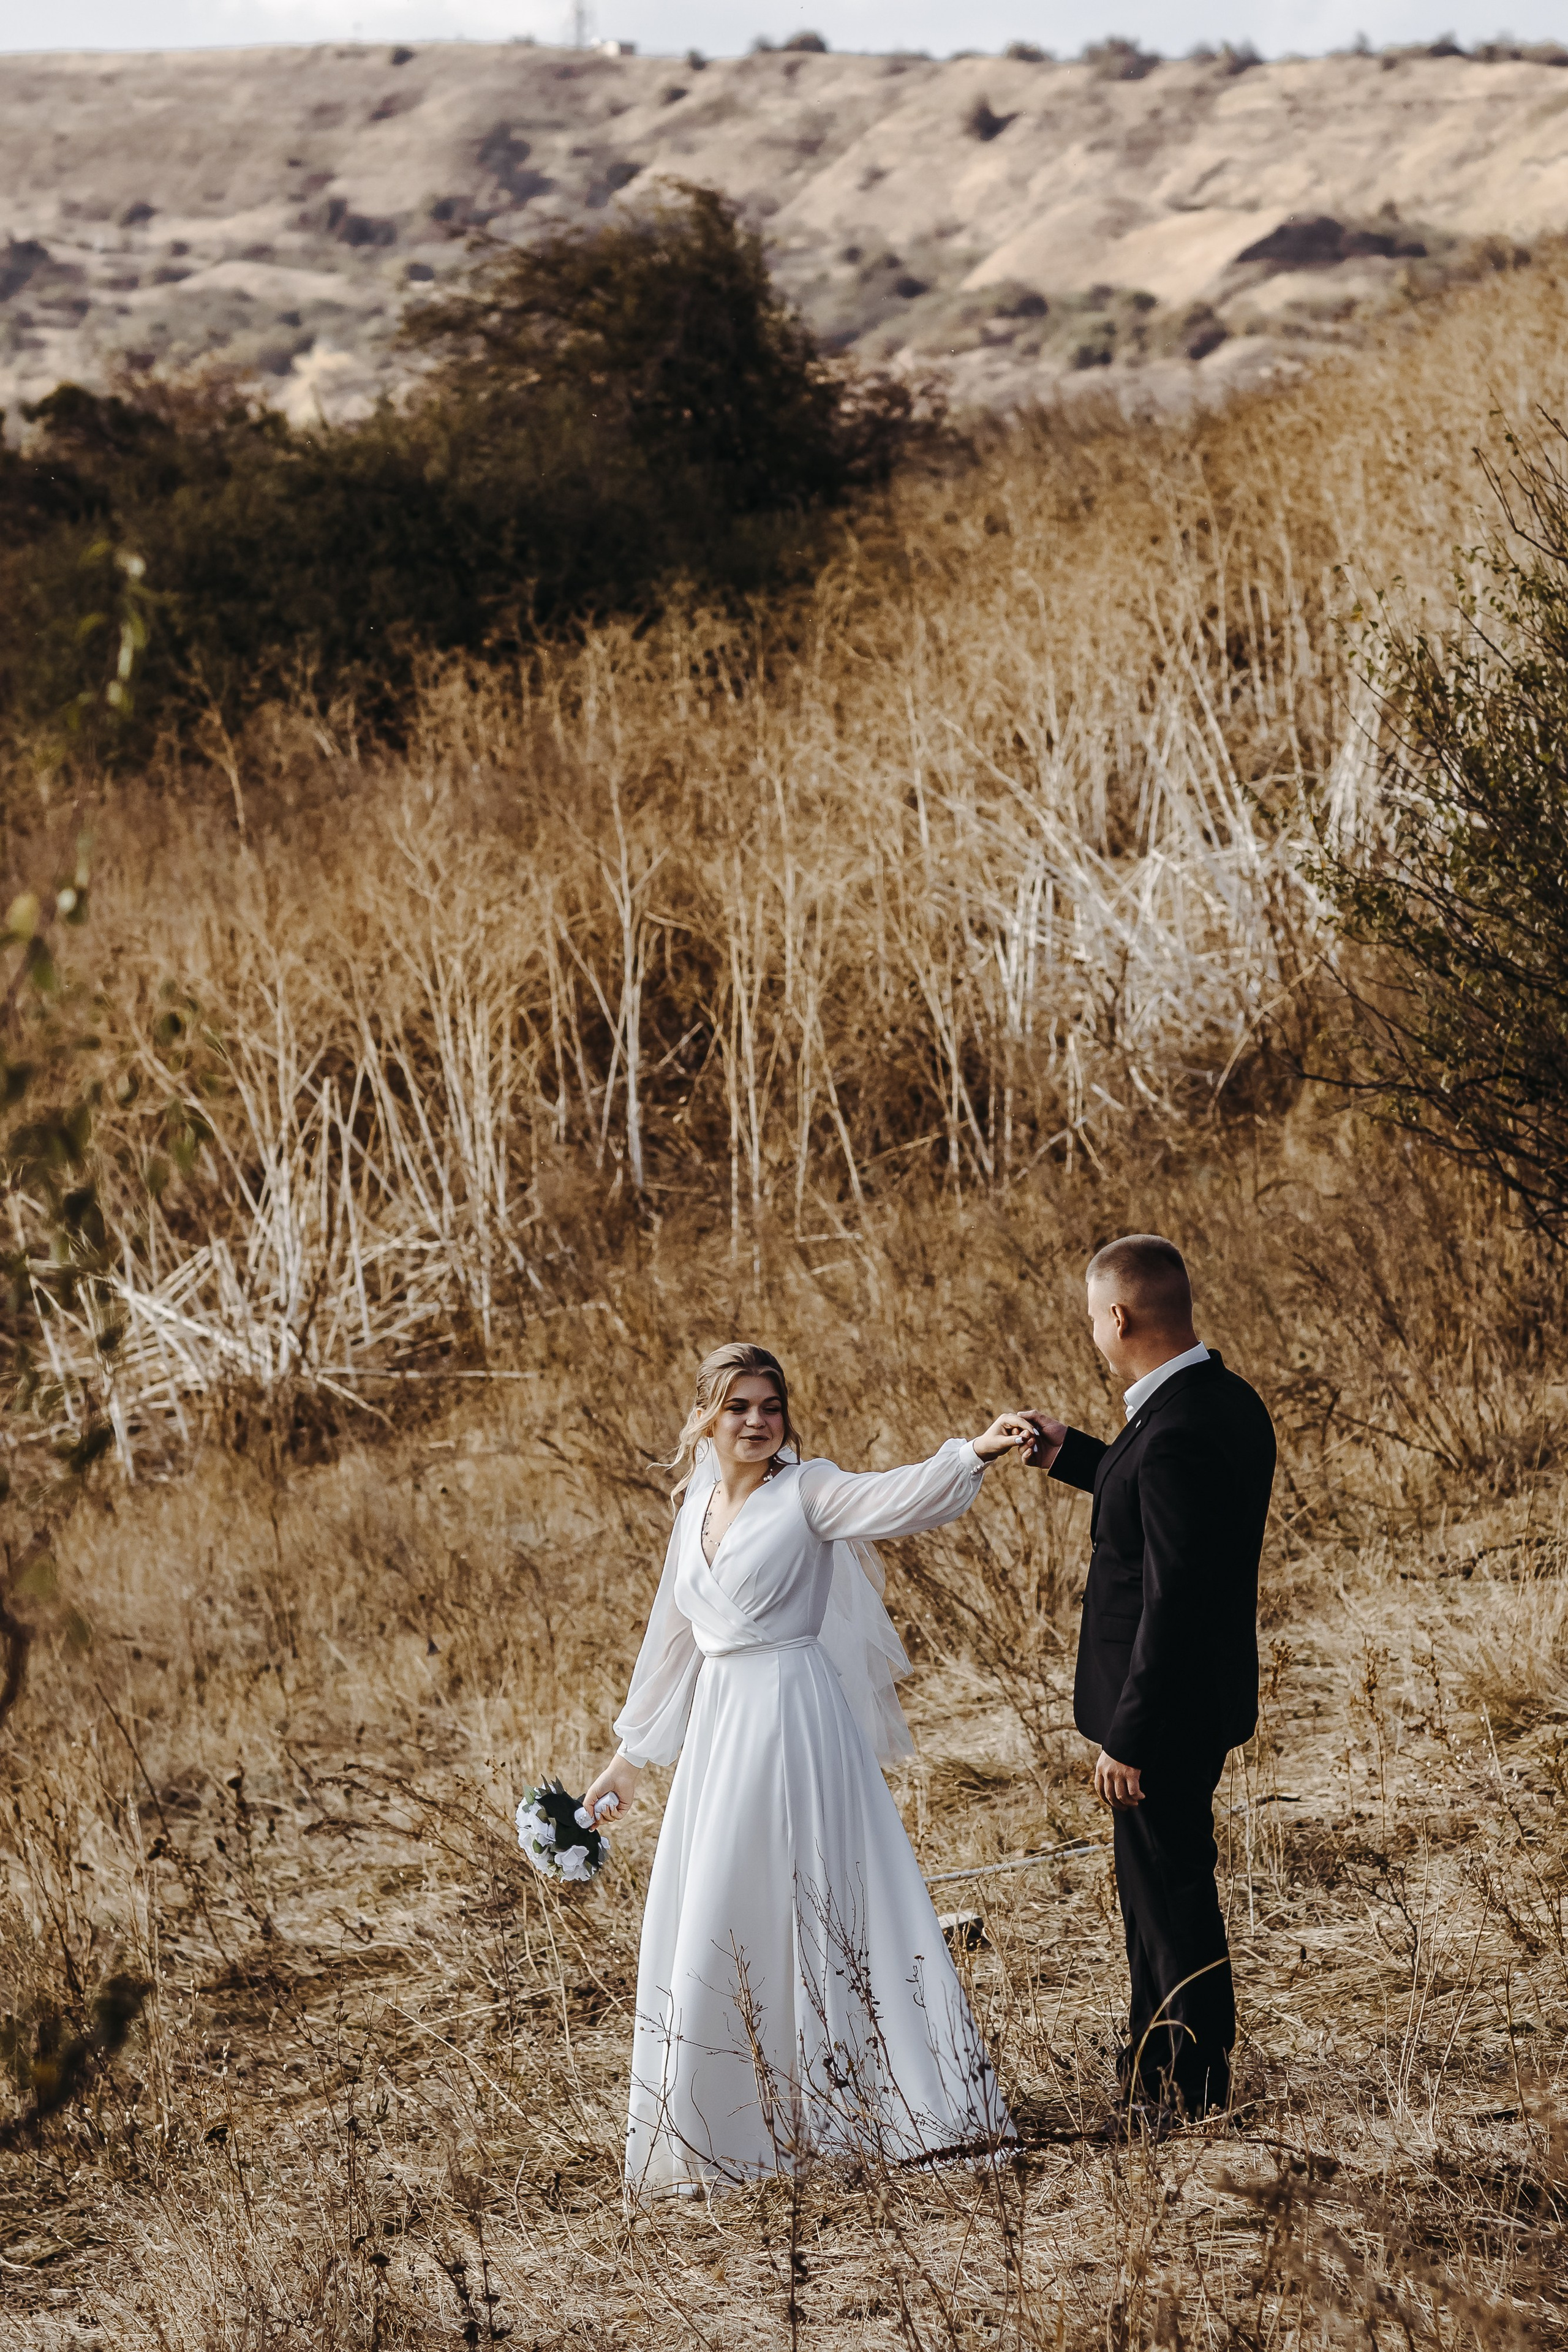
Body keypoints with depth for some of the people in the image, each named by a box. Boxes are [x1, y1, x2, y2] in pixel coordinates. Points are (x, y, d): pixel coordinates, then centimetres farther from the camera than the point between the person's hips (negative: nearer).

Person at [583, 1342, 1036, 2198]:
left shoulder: (806, 1492, -7)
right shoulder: (697, 1505, 11)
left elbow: (902, 1495, -25)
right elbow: (675, 1635, 20)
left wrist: (976, 1451, -44)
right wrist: (629, 1753, 24)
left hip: (798, 1722, -6)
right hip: (719, 1731, 6)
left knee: (831, 1906, -4)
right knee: (713, 1928, 11)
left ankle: (905, 2104, 2)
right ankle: (725, 2123, 23)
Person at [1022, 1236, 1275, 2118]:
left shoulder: (1177, 1434, -28)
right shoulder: (1230, 1403, 3)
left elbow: (1171, 1601, -27)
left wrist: (1129, 1739, -22)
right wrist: (1072, 1454, 21)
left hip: (1169, 1710, -10)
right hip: (1209, 1691, 10)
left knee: (1171, 1882, 5)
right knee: (1157, 1873, 23)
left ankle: (1193, 2077, 18)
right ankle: (1161, 2052, 36)